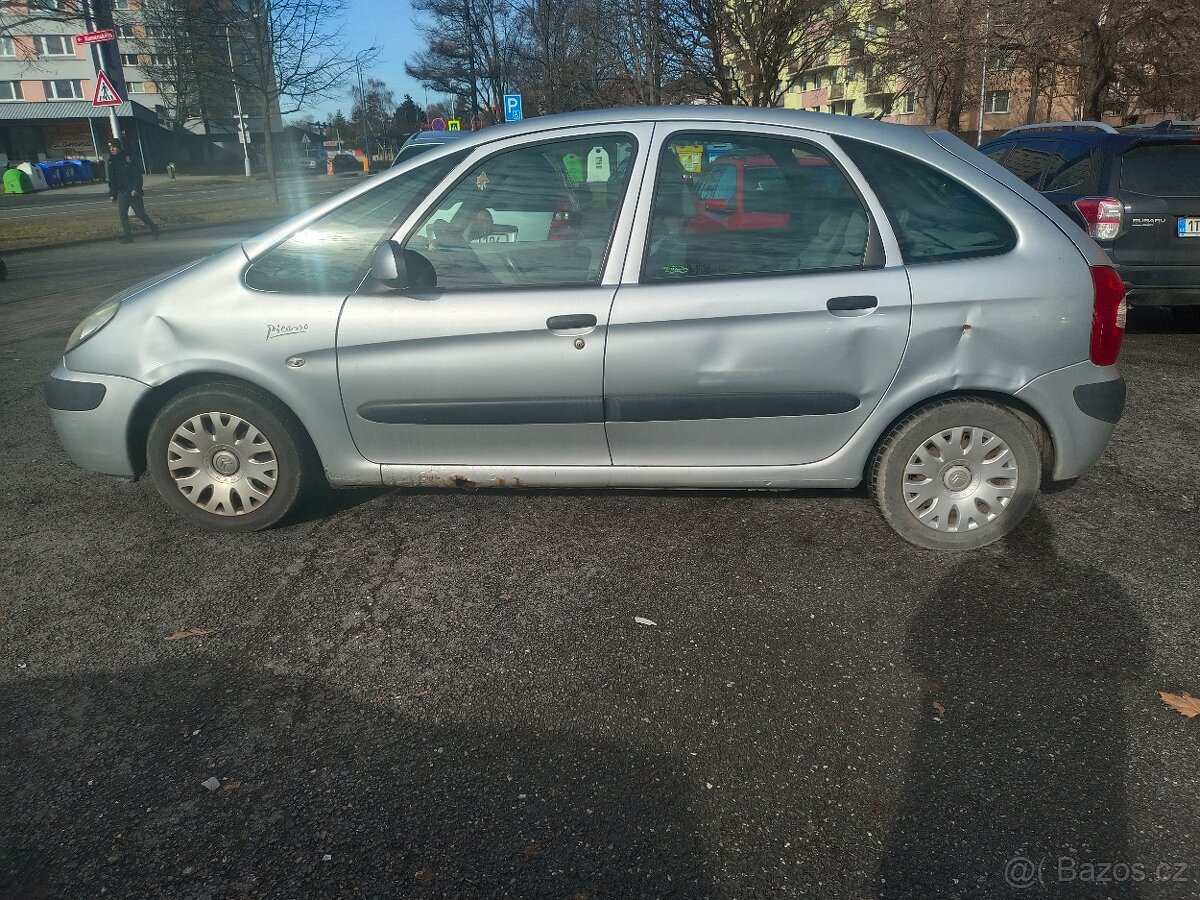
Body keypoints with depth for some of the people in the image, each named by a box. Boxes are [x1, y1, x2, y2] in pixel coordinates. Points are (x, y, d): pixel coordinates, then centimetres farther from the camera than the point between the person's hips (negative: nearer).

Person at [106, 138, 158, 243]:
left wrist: (136, 189, -18)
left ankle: (153, 229, 19)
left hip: (133, 192, -4)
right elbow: (111, 180, 17)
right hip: (121, 193, 4)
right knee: (122, 214, -7)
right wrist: (112, 194, 12)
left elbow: (137, 175, -8)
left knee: (140, 213, -2)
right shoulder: (111, 162, 10)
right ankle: (127, 235, -3)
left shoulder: (128, 159, -4)